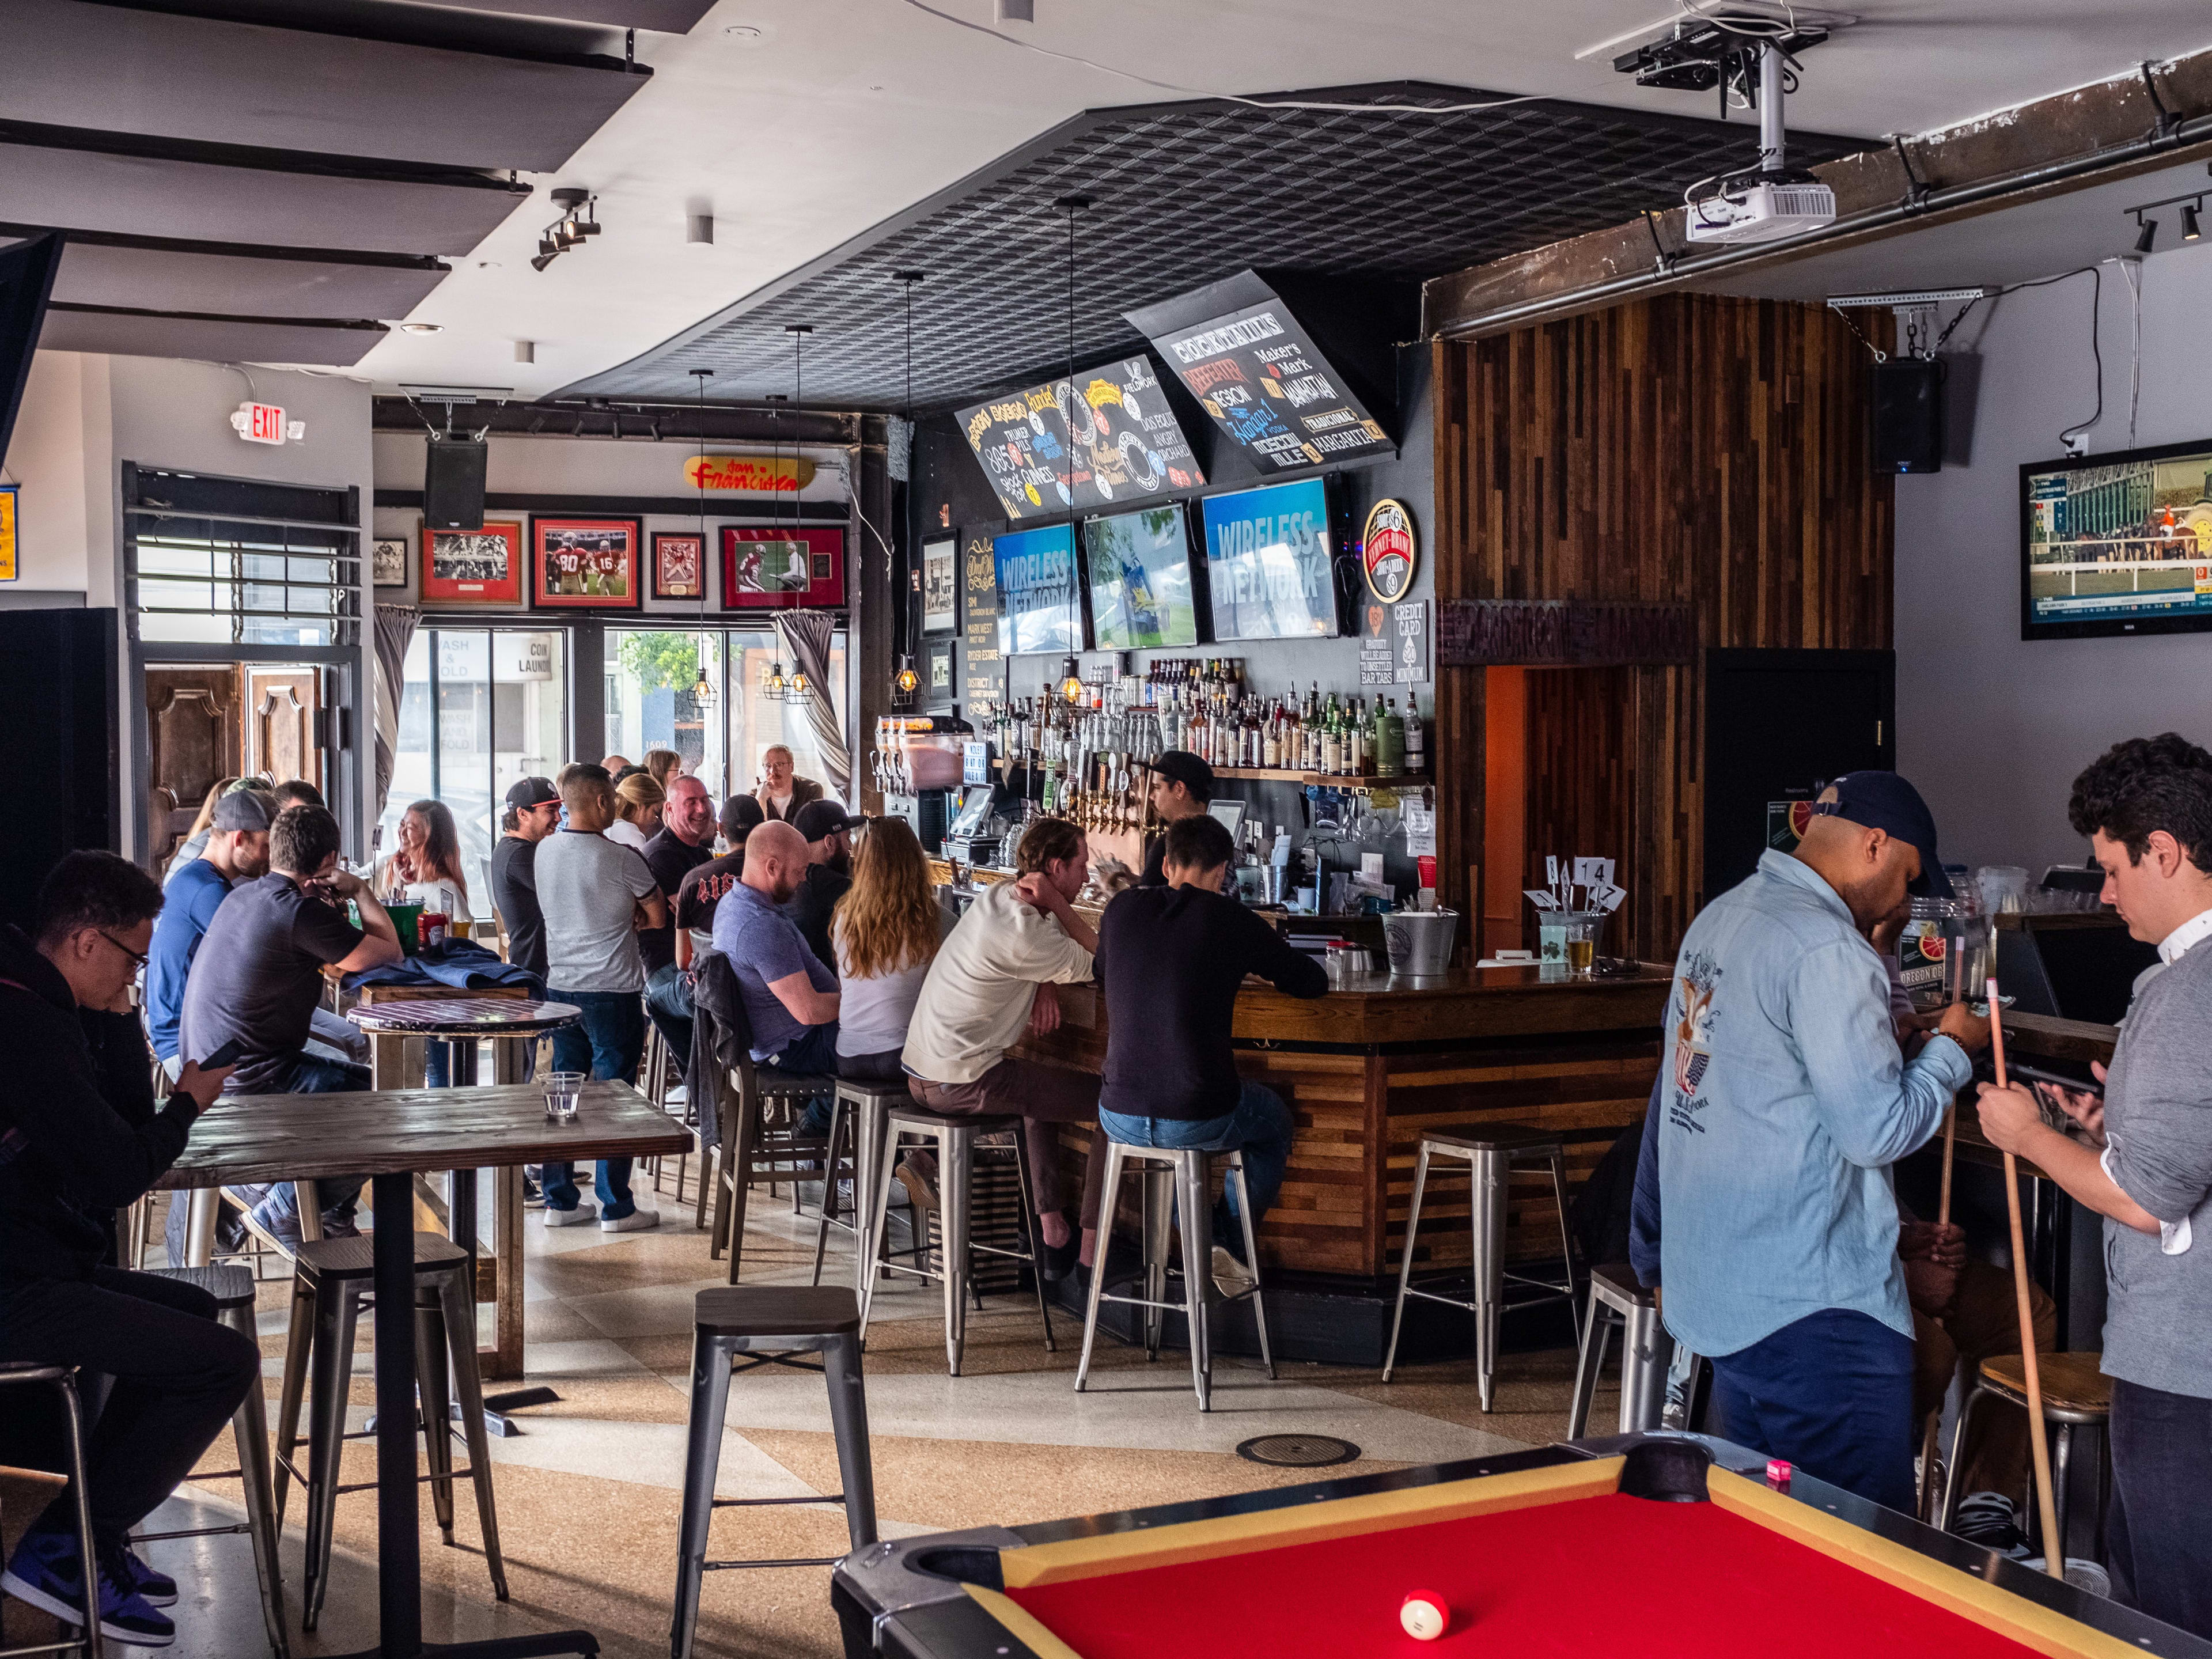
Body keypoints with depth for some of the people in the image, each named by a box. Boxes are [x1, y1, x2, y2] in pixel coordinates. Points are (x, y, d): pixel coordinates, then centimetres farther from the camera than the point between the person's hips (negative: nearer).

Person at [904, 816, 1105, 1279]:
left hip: (921, 1072, 10)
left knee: (1043, 1085, 35)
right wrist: (1055, 903, -13)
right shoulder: (1023, 936, -24)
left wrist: (1044, 988, 0)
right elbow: (1101, 963, -11)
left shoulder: (997, 895, 5)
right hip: (962, 1082, -10)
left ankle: (1052, 1231, 33)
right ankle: (1092, 1249, 6)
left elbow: (1053, 946, 19)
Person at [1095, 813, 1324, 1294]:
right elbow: (1314, 983, 6)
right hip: (1200, 1121, -3)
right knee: (1274, 1119, 31)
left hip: (1120, 1118, 3)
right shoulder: (1231, 920, -6)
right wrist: (1268, 970, 27)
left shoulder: (1121, 908, 4)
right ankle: (1231, 1246, 23)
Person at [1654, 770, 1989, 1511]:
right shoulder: (1827, 949, -18)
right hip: (1812, 1303, -10)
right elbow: (1878, 1129, -17)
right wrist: (1951, 1047, -2)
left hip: (1718, 1284, 10)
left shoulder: (1717, 919, 12)